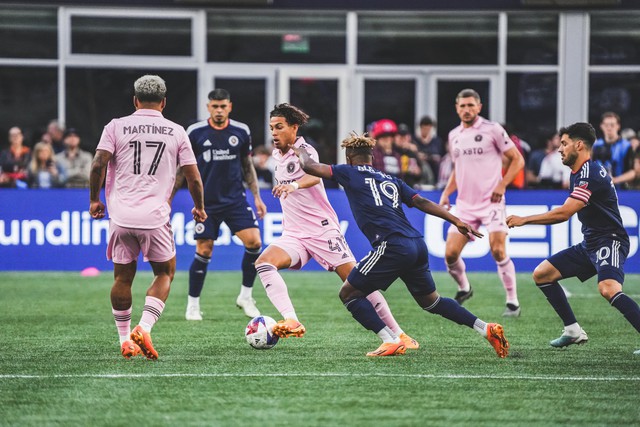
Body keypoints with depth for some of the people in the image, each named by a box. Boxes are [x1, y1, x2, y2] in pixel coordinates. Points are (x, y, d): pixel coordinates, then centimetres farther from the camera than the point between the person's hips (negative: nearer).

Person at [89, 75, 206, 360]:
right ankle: (144, 328, -5)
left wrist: (94, 199, 10)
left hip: (121, 216, 1)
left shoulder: (116, 127, 4)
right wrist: (199, 208, 23)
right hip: (155, 216, -1)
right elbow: (193, 177, 6)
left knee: (123, 277, 14)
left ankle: (125, 340, 18)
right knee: (165, 273, 14)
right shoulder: (176, 132, 6)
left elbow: (98, 164, -5)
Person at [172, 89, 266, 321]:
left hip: (235, 199, 2)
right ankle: (193, 305, 12)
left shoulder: (241, 132, 1)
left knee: (254, 242, -13)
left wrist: (257, 196, 10)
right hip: (206, 202, -2)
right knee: (203, 252, -4)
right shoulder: (195, 132, -4)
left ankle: (245, 296, 4)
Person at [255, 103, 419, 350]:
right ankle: (292, 322, -36)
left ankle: (398, 334, 3)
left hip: (323, 230, -6)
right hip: (293, 235, 6)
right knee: (264, 263, -23)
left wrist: (293, 185, -55)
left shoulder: (305, 150, -12)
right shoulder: (277, 154, 11)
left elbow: (314, 176, -36)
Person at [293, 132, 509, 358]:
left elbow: (309, 166, 12)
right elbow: (421, 202, 13)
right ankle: (487, 329, 14)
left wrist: (301, 151, 33)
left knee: (348, 293, 5)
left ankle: (391, 342, -8)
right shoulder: (391, 180, 24)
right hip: (417, 245, 7)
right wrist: (456, 221, 10)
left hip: (392, 246, -7)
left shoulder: (350, 173, 9)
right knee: (430, 301, 24)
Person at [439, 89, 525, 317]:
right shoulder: (454, 135, 12)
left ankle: (513, 302, -4)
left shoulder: (492, 129, -5)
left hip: (491, 201, -5)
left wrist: (502, 185, -13)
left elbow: (517, 159, -2)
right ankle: (464, 288, 25)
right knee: (450, 254, -3)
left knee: (498, 251, -15)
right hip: (464, 203, 5)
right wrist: (446, 192, 10)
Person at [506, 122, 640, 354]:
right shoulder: (578, 173, 14)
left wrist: (524, 220, -17)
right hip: (589, 244, 11)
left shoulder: (590, 173, -19)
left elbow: (564, 213, -24)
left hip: (609, 241, -11)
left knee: (608, 288, -35)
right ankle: (574, 331, 12)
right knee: (541, 274, 9)